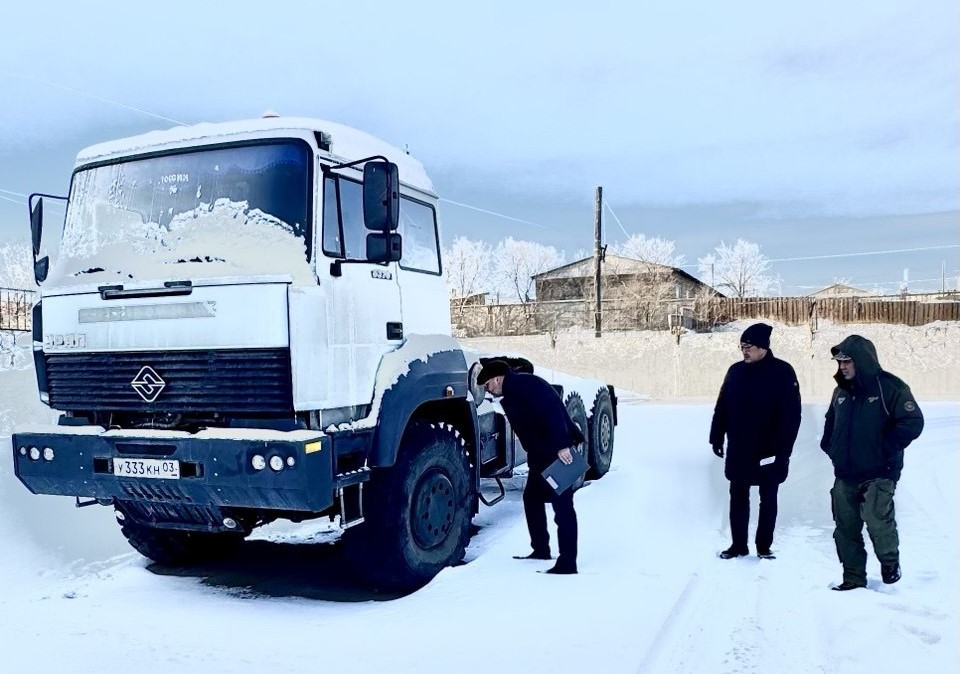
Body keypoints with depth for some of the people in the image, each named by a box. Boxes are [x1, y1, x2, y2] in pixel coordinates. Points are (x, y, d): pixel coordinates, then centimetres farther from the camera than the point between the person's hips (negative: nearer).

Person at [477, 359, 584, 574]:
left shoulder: (524, 384, -13)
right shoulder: (512, 394, 19)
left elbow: (551, 411, -25)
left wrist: (561, 445, -31)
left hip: (559, 452, -11)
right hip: (542, 455, 11)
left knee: (562, 504, -10)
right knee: (532, 497, 19)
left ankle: (567, 563, -9)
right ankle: (541, 550, 30)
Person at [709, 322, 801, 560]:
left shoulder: (782, 372, -10)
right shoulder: (736, 371, 3)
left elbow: (792, 414, -12)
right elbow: (722, 407, 9)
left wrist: (784, 449, -16)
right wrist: (717, 437, 6)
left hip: (769, 451, -4)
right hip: (738, 450, 4)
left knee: (768, 500, 9)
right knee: (738, 498, 10)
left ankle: (764, 547, 21)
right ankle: (738, 545, 21)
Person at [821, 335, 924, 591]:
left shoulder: (890, 387, -9)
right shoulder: (841, 391, 12)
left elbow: (913, 422, -15)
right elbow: (831, 423, 26)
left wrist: (885, 449, -15)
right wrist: (830, 447, 12)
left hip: (878, 474, -6)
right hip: (844, 475, 7)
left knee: (876, 519, -19)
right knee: (845, 529, 8)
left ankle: (890, 562, 11)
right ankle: (853, 579, 21)